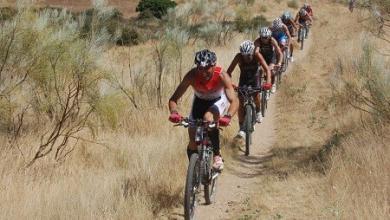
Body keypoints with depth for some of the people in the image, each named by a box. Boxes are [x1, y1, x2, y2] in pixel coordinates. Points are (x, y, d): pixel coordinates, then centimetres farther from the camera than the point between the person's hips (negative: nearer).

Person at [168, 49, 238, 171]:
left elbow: (234, 101, -41)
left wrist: (228, 116, -60)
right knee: (193, 142, -6)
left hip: (218, 100, -2)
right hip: (199, 100, 2)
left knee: (208, 118, -36)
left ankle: (217, 156, -23)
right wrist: (174, 112, -50)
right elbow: (173, 99, -29)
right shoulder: (192, 75, -30)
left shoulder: (222, 76, -34)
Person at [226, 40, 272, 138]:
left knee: (256, 95, -21)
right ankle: (241, 128, -5)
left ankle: (258, 111, 14)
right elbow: (229, 71, -28)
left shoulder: (257, 55, -29)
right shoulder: (239, 57, -28)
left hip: (255, 78, 0)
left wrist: (268, 82, -50)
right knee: (241, 102, -11)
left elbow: (267, 69, -35)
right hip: (244, 79, 0)